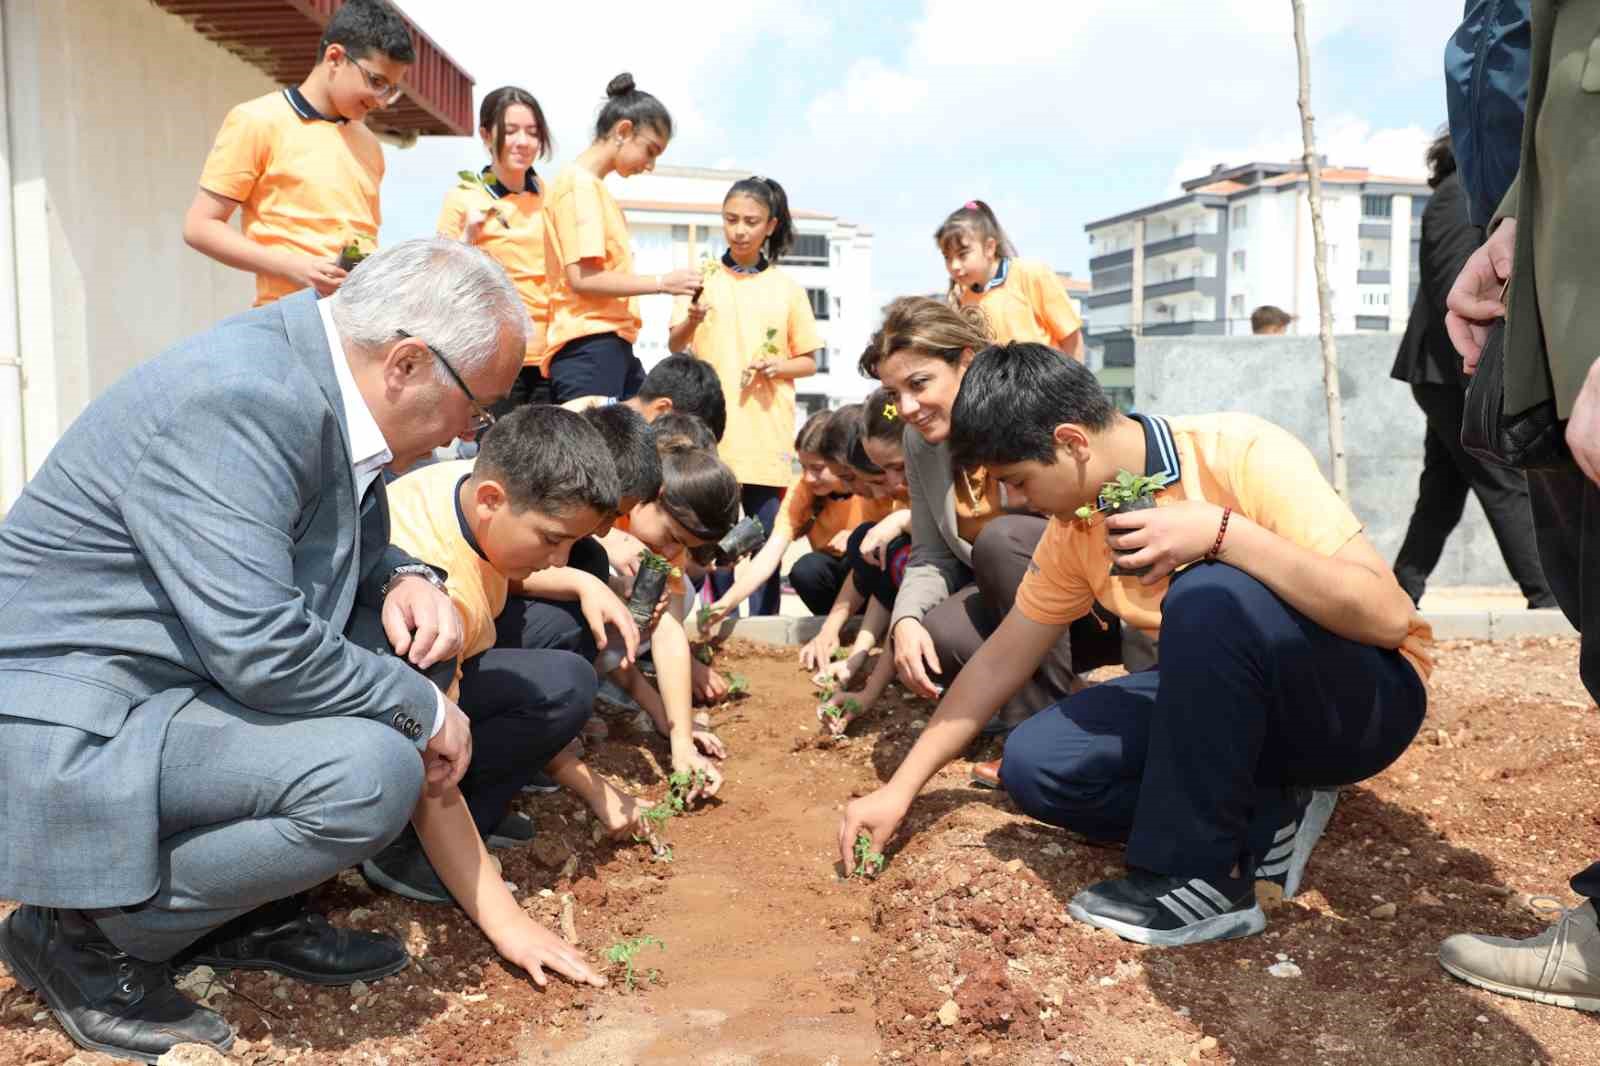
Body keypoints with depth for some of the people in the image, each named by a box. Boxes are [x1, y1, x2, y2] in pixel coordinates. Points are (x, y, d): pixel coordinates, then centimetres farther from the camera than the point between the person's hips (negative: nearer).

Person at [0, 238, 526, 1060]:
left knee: (407, 646, 6)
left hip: (171, 678, 10)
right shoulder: (238, 402, -26)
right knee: (372, 773, -26)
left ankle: (248, 915, 12)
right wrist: (423, 711, -16)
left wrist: (403, 581, -6)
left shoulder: (318, 377, 2)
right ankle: (86, 934, -2)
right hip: (68, 727, -10)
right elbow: (260, 648, -30)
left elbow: (347, 548, 17)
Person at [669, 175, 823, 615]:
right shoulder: (705, 278, 6)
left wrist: (777, 366, -9)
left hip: (767, 437, 1)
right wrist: (691, 321, -22)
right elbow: (674, 346, -1)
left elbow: (808, 362, 11)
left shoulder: (786, 288, 8)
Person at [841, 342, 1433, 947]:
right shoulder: (1074, 528, -4)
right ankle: (1265, 824, -4)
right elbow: (1000, 662, 4)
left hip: (1365, 695, -6)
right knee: (1035, 764, -12)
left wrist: (1221, 530, -38)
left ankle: (1198, 879, -21)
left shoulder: (1244, 454, -24)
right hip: (1229, 700, 6)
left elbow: (1388, 617, -29)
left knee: (1210, 596, -36)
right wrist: (900, 790, 2)